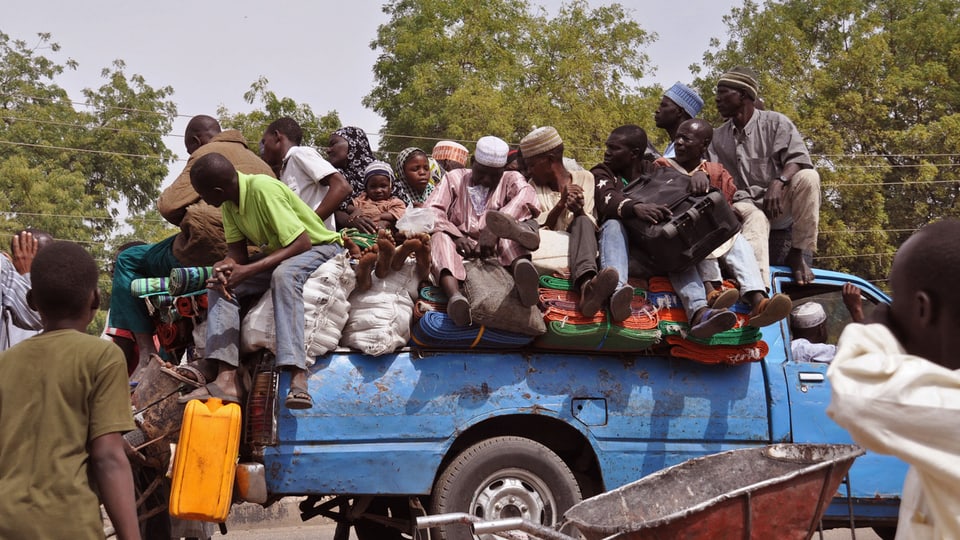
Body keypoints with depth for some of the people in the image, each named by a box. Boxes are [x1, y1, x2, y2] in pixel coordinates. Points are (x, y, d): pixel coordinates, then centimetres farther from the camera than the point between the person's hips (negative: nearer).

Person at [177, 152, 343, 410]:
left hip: (319, 247, -8)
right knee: (220, 285, -9)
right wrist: (225, 267, -25)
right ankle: (226, 379, -20)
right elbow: (237, 250, -1)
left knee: (284, 275, -39)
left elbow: (302, 244, -29)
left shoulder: (263, 189, -27)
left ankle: (298, 379, -47)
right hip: (277, 254, 8)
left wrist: (248, 270, -33)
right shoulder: (229, 202, -3)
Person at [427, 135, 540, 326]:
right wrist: (456, 236, -20)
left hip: (498, 253, 0)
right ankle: (454, 295, -58)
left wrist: (493, 229, -29)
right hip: (461, 252, 0)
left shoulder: (510, 180, 15)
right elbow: (431, 210, 1)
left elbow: (526, 195, -10)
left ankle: (522, 268, -63)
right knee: (440, 237, -30)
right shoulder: (454, 178, 17)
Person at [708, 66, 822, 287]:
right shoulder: (718, 137, 16)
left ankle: (798, 254, -22)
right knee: (755, 218, -37)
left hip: (780, 205, 0)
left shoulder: (775, 123, 5)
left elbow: (799, 159, -11)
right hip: (745, 204, 0)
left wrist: (779, 182, -30)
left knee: (807, 177, -30)